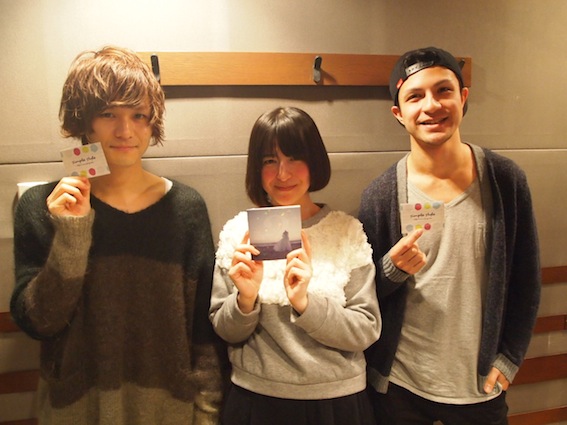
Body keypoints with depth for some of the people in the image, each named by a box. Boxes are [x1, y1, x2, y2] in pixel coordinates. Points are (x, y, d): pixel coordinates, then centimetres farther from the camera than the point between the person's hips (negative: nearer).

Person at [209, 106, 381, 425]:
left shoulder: (347, 231, -9)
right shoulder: (238, 232, -7)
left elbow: (366, 332, -10)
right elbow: (226, 332, -2)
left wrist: (305, 302, -25)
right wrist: (246, 298, -22)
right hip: (256, 399, 1)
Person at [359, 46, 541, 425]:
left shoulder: (506, 180, -8)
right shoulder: (381, 194, -11)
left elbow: (525, 281, 1)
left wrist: (508, 359, 0)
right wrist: (393, 268, -22)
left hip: (480, 386, 1)